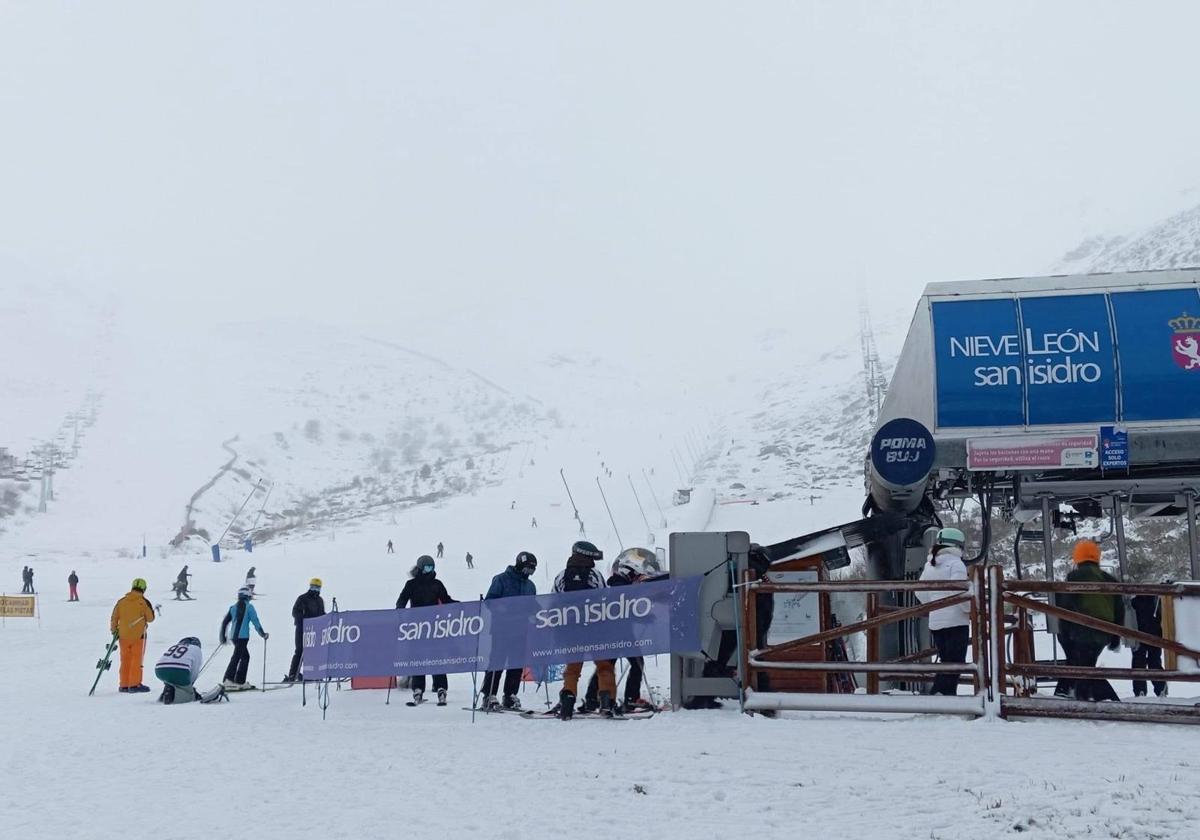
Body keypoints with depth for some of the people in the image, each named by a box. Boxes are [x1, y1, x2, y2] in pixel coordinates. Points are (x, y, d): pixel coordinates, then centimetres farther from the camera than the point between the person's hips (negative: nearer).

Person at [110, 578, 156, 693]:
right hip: (138, 635, -4)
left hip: (123, 635, 4)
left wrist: (114, 630, 17)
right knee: (137, 660, 3)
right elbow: (150, 618, -3)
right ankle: (134, 685, 1)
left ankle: (124, 685, 15)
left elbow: (114, 617, 6)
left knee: (125, 660, 12)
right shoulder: (144, 602, -9)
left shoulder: (121, 601, 2)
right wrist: (152, 610, 17)